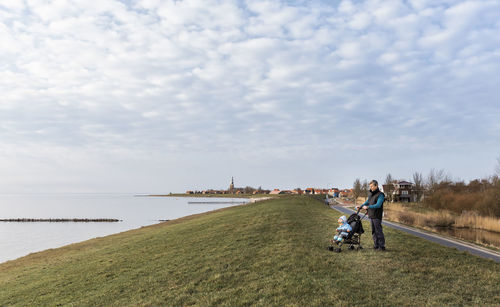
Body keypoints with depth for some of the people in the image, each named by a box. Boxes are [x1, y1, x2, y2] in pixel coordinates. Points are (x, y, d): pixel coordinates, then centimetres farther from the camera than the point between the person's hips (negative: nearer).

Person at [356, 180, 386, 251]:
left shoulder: (380, 194, -12)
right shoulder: (371, 194, 14)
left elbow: (378, 205, -22)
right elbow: (367, 202, 23)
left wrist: (368, 207, -26)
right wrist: (360, 206, 10)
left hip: (377, 216, -8)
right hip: (371, 216, 8)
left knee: (378, 231, -5)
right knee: (373, 231, 12)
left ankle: (382, 246, 1)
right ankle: (376, 246, 19)